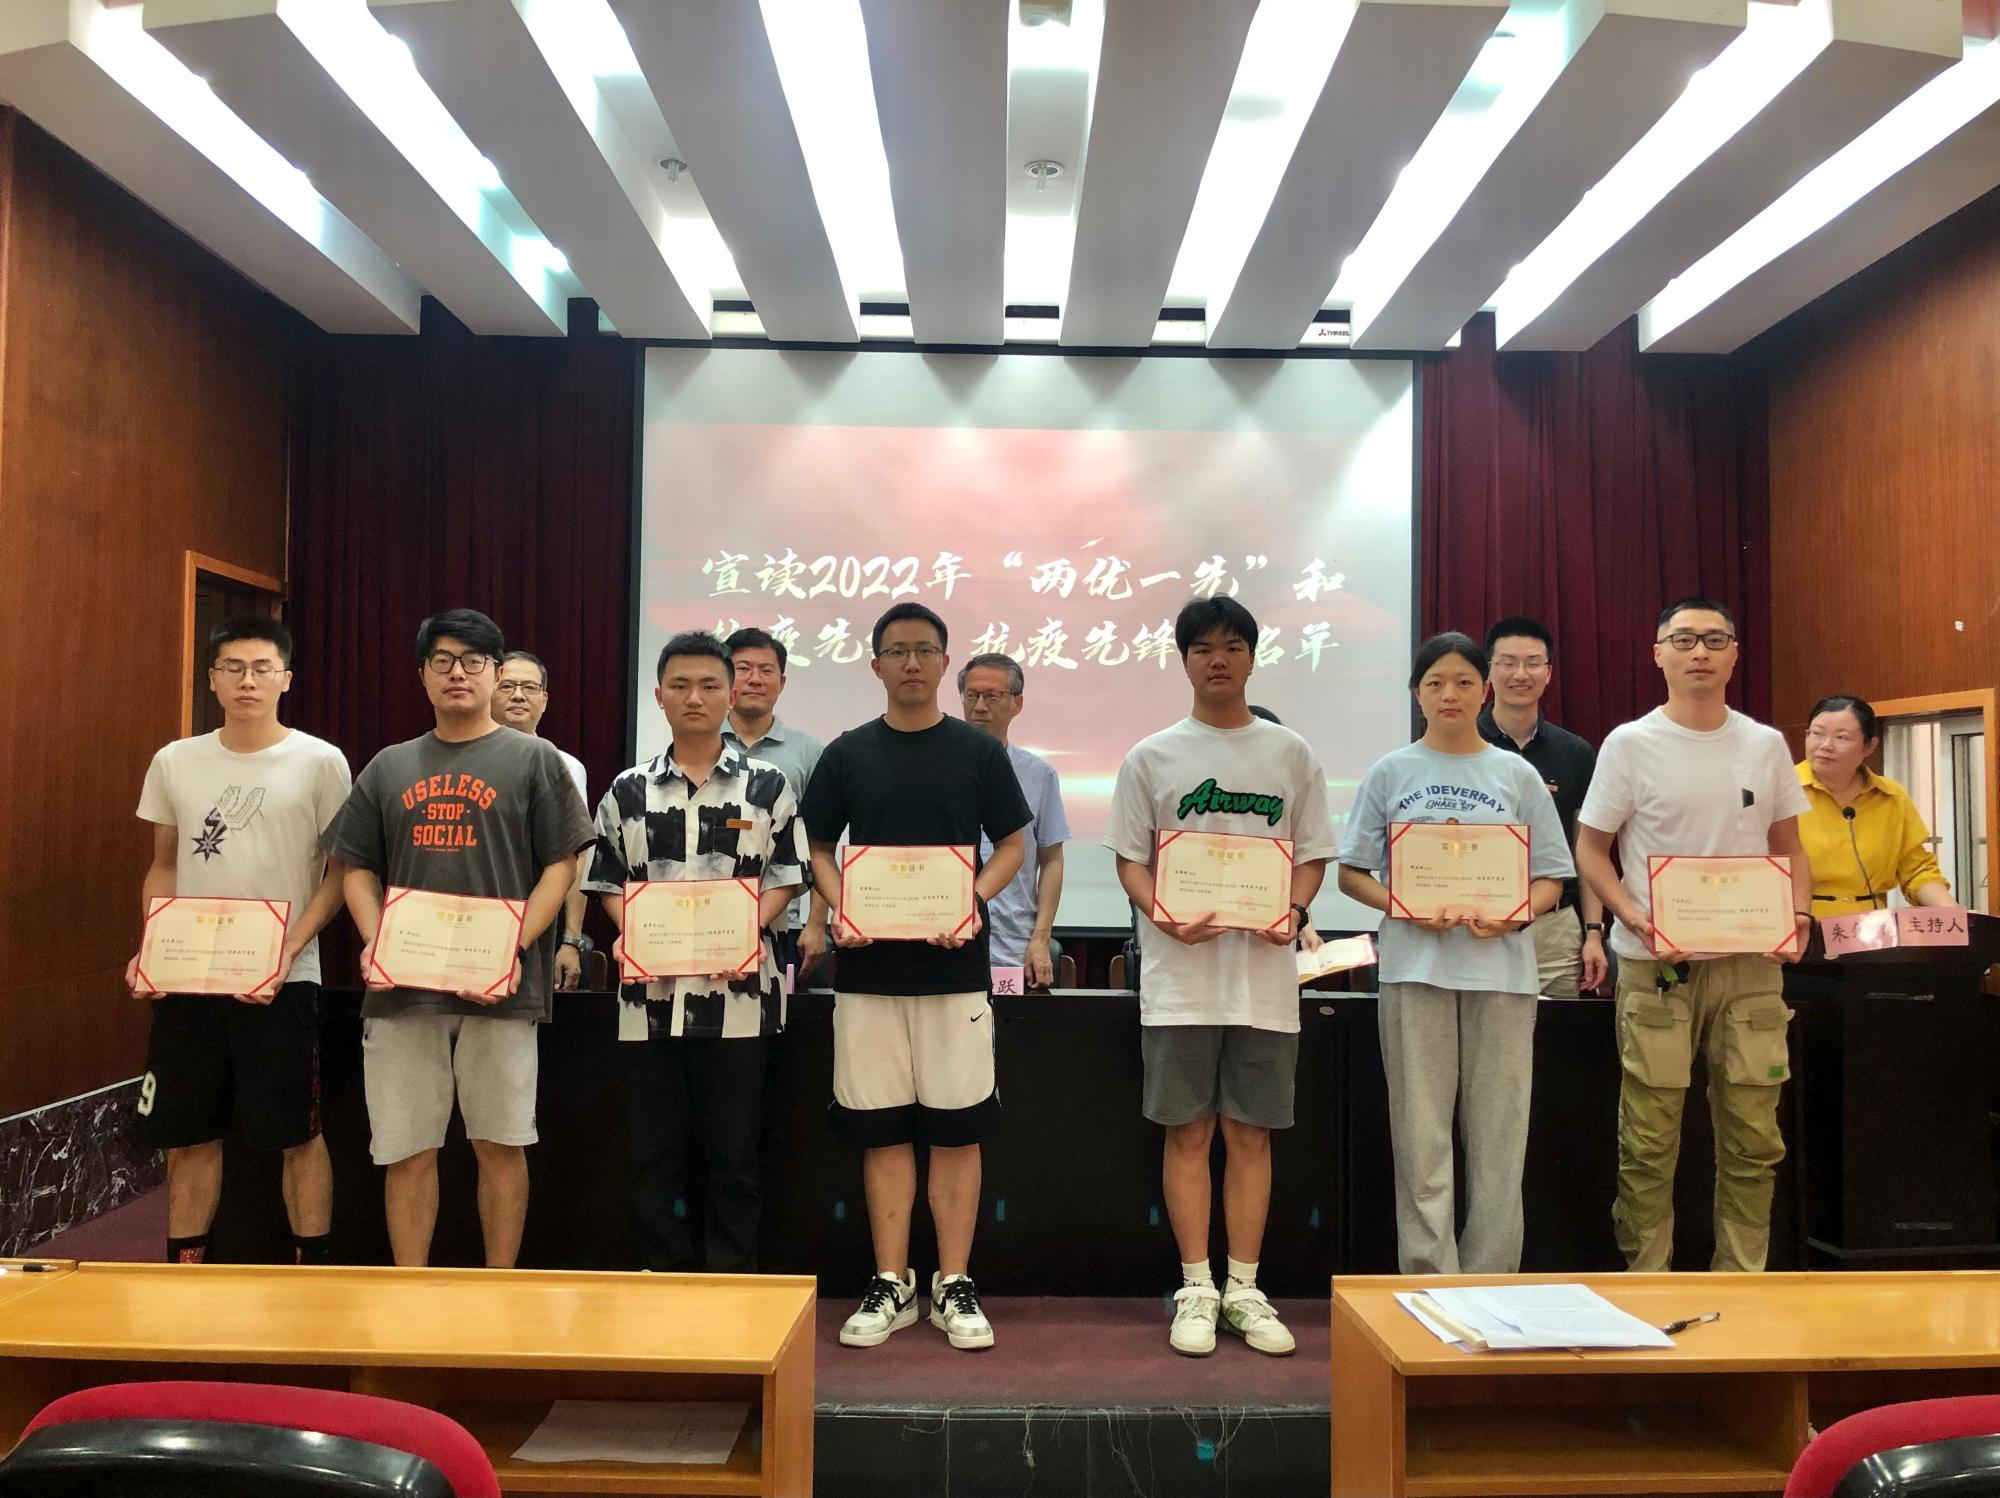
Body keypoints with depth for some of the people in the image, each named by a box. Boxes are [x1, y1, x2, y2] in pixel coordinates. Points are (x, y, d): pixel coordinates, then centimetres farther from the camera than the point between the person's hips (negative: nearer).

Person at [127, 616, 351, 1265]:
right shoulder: (174, 762, 8)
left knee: (298, 1133, 1)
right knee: (188, 1134, 11)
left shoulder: (320, 761, -4)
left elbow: (341, 870, -3)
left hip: (283, 982, -4)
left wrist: (289, 950, -14)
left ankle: (313, 1274, 13)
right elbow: (164, 866, 16)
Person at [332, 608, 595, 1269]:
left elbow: (560, 865, -1)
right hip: (400, 988, 3)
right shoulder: (390, 766, 14)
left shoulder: (534, 759, 4)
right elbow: (359, 869, 15)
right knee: (407, 1151, 8)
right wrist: (373, 942, -3)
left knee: (500, 1145, 4)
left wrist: (515, 948, -13)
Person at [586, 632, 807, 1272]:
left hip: (737, 989, -2)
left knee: (733, 1149, 4)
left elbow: (784, 878, 3)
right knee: (654, 1149, 8)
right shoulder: (628, 791, 9)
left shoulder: (767, 786, 4)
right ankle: (664, 1277, 22)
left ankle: (731, 1281, 17)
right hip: (651, 991, 2)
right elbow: (608, 881, 12)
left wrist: (748, 931, -14)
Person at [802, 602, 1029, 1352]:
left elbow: (1011, 845, 7)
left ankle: (954, 1285, 16)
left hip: (955, 964, -1)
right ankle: (891, 1284, 18)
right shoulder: (847, 754, 7)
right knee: (882, 1129, 7)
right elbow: (819, 849, 10)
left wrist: (974, 900, -11)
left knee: (957, 1129, 3)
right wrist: (840, 909, -9)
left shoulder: (979, 752, 4)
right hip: (868, 965, 1)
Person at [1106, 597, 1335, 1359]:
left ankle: (1244, 1288, 19)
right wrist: (1164, 917, -14)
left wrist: (1294, 912, -10)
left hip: (1264, 973, 1)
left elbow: (1312, 854, 10)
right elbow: (1130, 858, 4)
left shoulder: (1291, 753, 8)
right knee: (1188, 1132, 4)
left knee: (1250, 1133, 7)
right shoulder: (1152, 756, 5)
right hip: (1181, 974, -1)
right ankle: (1196, 1288, 17)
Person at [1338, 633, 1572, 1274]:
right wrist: (1406, 908, -12)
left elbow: (1550, 878, 10)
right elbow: (1351, 872, 6)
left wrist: (1513, 915, -11)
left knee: (1498, 1135, 3)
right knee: (1420, 1137, 0)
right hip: (1415, 965, -1)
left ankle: (1489, 1286, 15)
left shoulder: (1517, 775, 10)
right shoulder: (1391, 773, 7)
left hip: (1502, 966, 1)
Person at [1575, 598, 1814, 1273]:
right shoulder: (1630, 745, -1)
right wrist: (1634, 917, -14)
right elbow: (1589, 848, 0)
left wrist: (1798, 916, -3)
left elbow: (1790, 848, 16)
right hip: (1657, 966, -3)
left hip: (1751, 964, 3)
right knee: (1649, 1140, 1)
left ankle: (1744, 1282, 22)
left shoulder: (1766, 745, 9)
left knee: (1754, 1136, 7)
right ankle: (1646, 1282, 15)